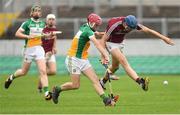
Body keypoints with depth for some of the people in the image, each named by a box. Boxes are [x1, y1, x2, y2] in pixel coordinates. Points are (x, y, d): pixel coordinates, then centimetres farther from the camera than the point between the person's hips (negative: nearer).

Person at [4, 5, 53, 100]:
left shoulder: (42, 24, 9)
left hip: (39, 49, 3)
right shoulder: (27, 23, -6)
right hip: (29, 49, -3)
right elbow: (17, 33, -10)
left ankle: (46, 93, -19)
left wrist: (47, 35, 7)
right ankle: (11, 77, 42)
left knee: (43, 71, -13)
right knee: (24, 72, 11)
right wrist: (28, 36, -23)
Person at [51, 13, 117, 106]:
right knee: (76, 85, -3)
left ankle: (105, 99, -16)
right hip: (74, 59, -9)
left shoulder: (84, 27, 6)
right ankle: (57, 89, 21)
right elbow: (97, 44, -34)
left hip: (83, 60, 9)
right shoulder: (88, 31, -20)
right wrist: (105, 55, -43)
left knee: (95, 80, -6)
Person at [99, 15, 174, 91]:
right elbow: (103, 40, -28)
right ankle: (140, 81, -40)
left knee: (115, 66, 18)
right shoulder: (114, 25, -35)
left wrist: (164, 38, -17)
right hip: (110, 42, -7)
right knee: (123, 61, -24)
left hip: (120, 43, 7)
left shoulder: (132, 24, -20)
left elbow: (148, 31, -15)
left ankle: (103, 81, 42)